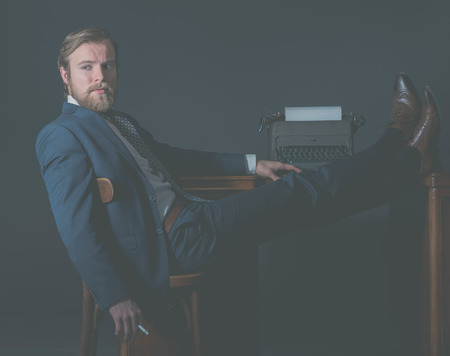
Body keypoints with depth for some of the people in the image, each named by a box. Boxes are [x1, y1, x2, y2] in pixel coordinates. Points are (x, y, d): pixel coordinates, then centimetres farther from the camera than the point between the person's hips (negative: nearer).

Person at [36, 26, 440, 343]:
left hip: (190, 218, 9)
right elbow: (76, 228, -18)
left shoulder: (122, 123, 19)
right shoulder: (60, 137, -10)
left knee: (301, 194, 3)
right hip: (172, 242, -9)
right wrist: (115, 298, -24)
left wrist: (251, 163, 22)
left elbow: (172, 157, 29)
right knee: (298, 189, -8)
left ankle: (405, 159, 16)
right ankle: (409, 159, 6)